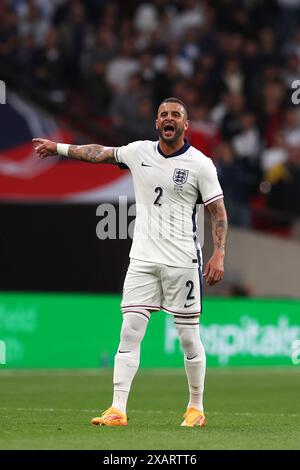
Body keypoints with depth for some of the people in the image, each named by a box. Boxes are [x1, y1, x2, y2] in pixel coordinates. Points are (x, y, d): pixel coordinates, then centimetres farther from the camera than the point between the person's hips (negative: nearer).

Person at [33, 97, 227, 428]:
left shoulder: (200, 164, -4)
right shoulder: (139, 152, 6)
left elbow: (218, 211, -2)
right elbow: (100, 153, 22)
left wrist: (218, 255, -11)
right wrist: (59, 148, 26)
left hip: (182, 261, -3)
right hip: (142, 260, 3)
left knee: (188, 336, 2)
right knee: (130, 331, -5)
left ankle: (196, 407, 17)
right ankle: (118, 410, -8)